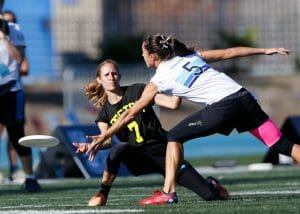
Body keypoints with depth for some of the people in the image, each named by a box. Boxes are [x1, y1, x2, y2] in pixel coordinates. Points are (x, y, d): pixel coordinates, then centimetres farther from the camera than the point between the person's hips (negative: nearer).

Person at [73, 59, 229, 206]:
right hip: (137, 158, 1)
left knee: (209, 195, -10)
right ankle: (102, 194, -21)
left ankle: (211, 185, 28)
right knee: (118, 149, -37)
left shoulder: (137, 91, -1)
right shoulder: (104, 113, 5)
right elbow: (106, 141, -10)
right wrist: (90, 146, -29)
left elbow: (173, 103, -7)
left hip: (161, 150, -1)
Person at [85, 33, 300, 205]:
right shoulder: (192, 56, 21)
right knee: (281, 144, 4)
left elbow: (131, 113, 10)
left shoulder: (160, 80, 7)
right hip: (244, 96, 6)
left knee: (175, 136, 11)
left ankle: (169, 192, 4)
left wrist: (103, 137, 15)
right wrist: (265, 51, 28)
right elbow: (228, 53, 20)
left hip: (223, 107, -6)